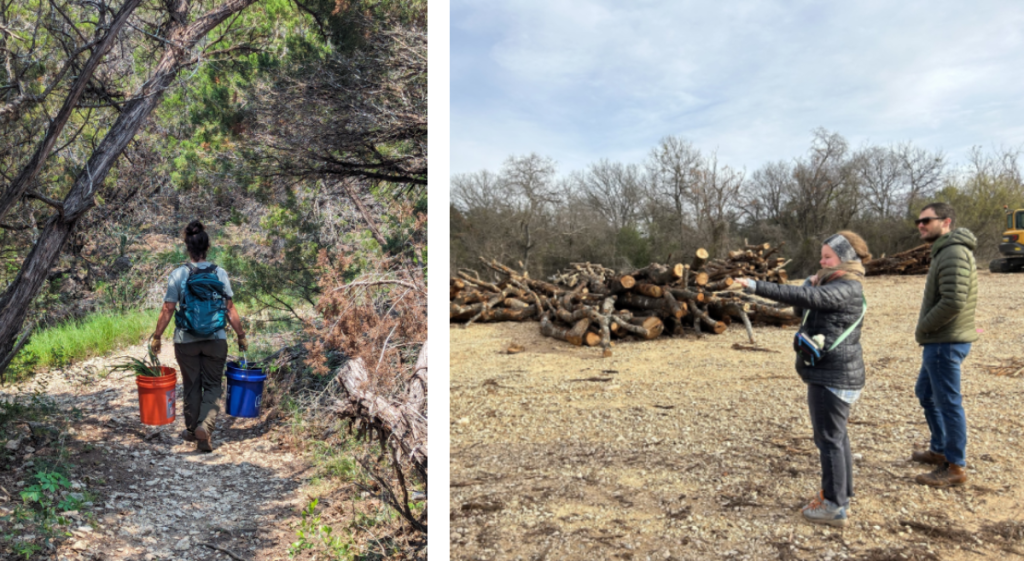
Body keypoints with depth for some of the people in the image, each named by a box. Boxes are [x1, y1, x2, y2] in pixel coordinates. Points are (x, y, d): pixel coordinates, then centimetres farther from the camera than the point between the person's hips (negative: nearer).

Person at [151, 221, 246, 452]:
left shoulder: (178, 275, -6)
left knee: (191, 386, 15)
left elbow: (167, 310, -5)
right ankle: (205, 425, -11)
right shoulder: (220, 274, -4)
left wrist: (156, 337, 6)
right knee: (212, 385, 10)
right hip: (216, 340, 0)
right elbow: (230, 310, -2)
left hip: (186, 340, 0)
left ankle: (192, 430, 28)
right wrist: (241, 335, 7)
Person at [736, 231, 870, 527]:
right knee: (836, 436, 18)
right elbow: (802, 308, 15)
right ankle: (839, 497, 30)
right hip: (829, 373, 10)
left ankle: (835, 507, 8)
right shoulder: (833, 284, 13)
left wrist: (758, 287, -37)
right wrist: (810, 284, -3)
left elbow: (805, 297, -32)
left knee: (829, 439, -2)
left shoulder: (847, 288, -17)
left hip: (834, 377, -10)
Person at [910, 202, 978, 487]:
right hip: (941, 341, 11)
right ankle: (939, 450, 35)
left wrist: (922, 329, -15)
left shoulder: (954, 253, -19)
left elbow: (953, 302, -27)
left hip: (945, 343, -11)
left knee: (948, 403, -1)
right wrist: (926, 330, 8)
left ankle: (956, 468, 10)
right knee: (925, 392, 22)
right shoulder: (945, 252, 14)